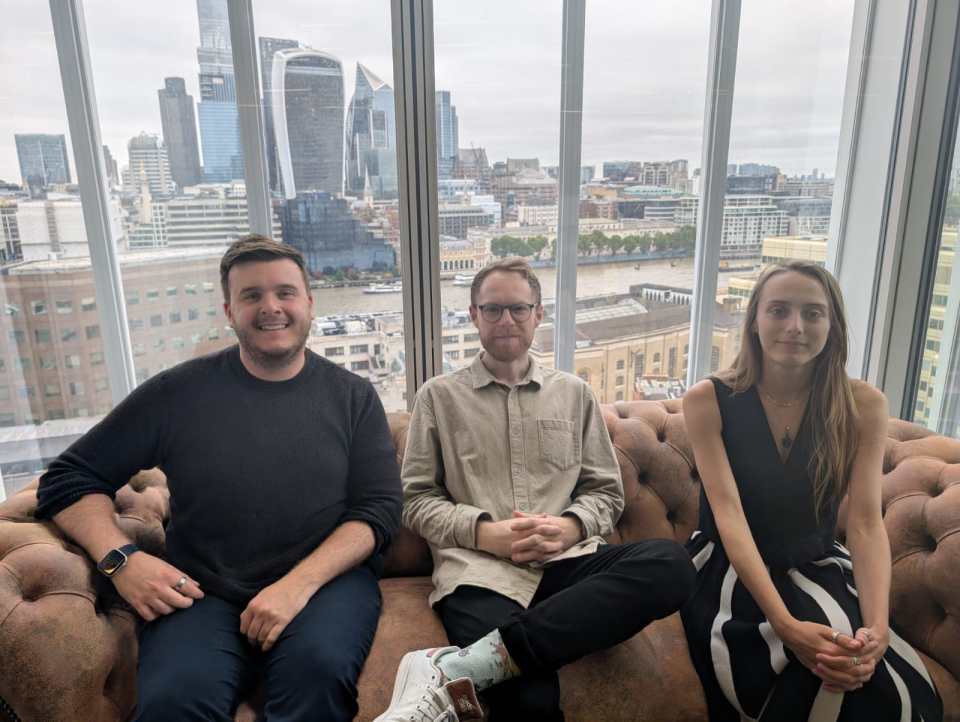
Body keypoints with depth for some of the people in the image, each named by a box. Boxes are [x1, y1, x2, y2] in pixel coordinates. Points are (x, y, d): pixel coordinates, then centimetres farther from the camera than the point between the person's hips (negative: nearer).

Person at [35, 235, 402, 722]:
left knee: (319, 670, -31)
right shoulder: (179, 391, 3)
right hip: (201, 593, 1)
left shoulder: (353, 396, 4)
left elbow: (380, 508, -2)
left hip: (327, 580, 0)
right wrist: (121, 559, -10)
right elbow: (69, 478, 8)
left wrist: (299, 583, -17)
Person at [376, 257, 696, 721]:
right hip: (481, 571, -5)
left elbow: (606, 492, 15)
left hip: (567, 560, 6)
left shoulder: (574, 394, 16)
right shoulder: (438, 396, 9)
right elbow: (416, 499, 7)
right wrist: (485, 533, -11)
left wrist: (570, 527, -7)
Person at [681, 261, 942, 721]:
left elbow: (866, 521, -11)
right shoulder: (708, 400, -12)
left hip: (818, 569, 3)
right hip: (729, 570, -2)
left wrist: (878, 626, -28)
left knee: (875, 673, -26)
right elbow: (728, 512, -19)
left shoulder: (863, 406, -5)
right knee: (819, 670, -28)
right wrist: (786, 624, -31)